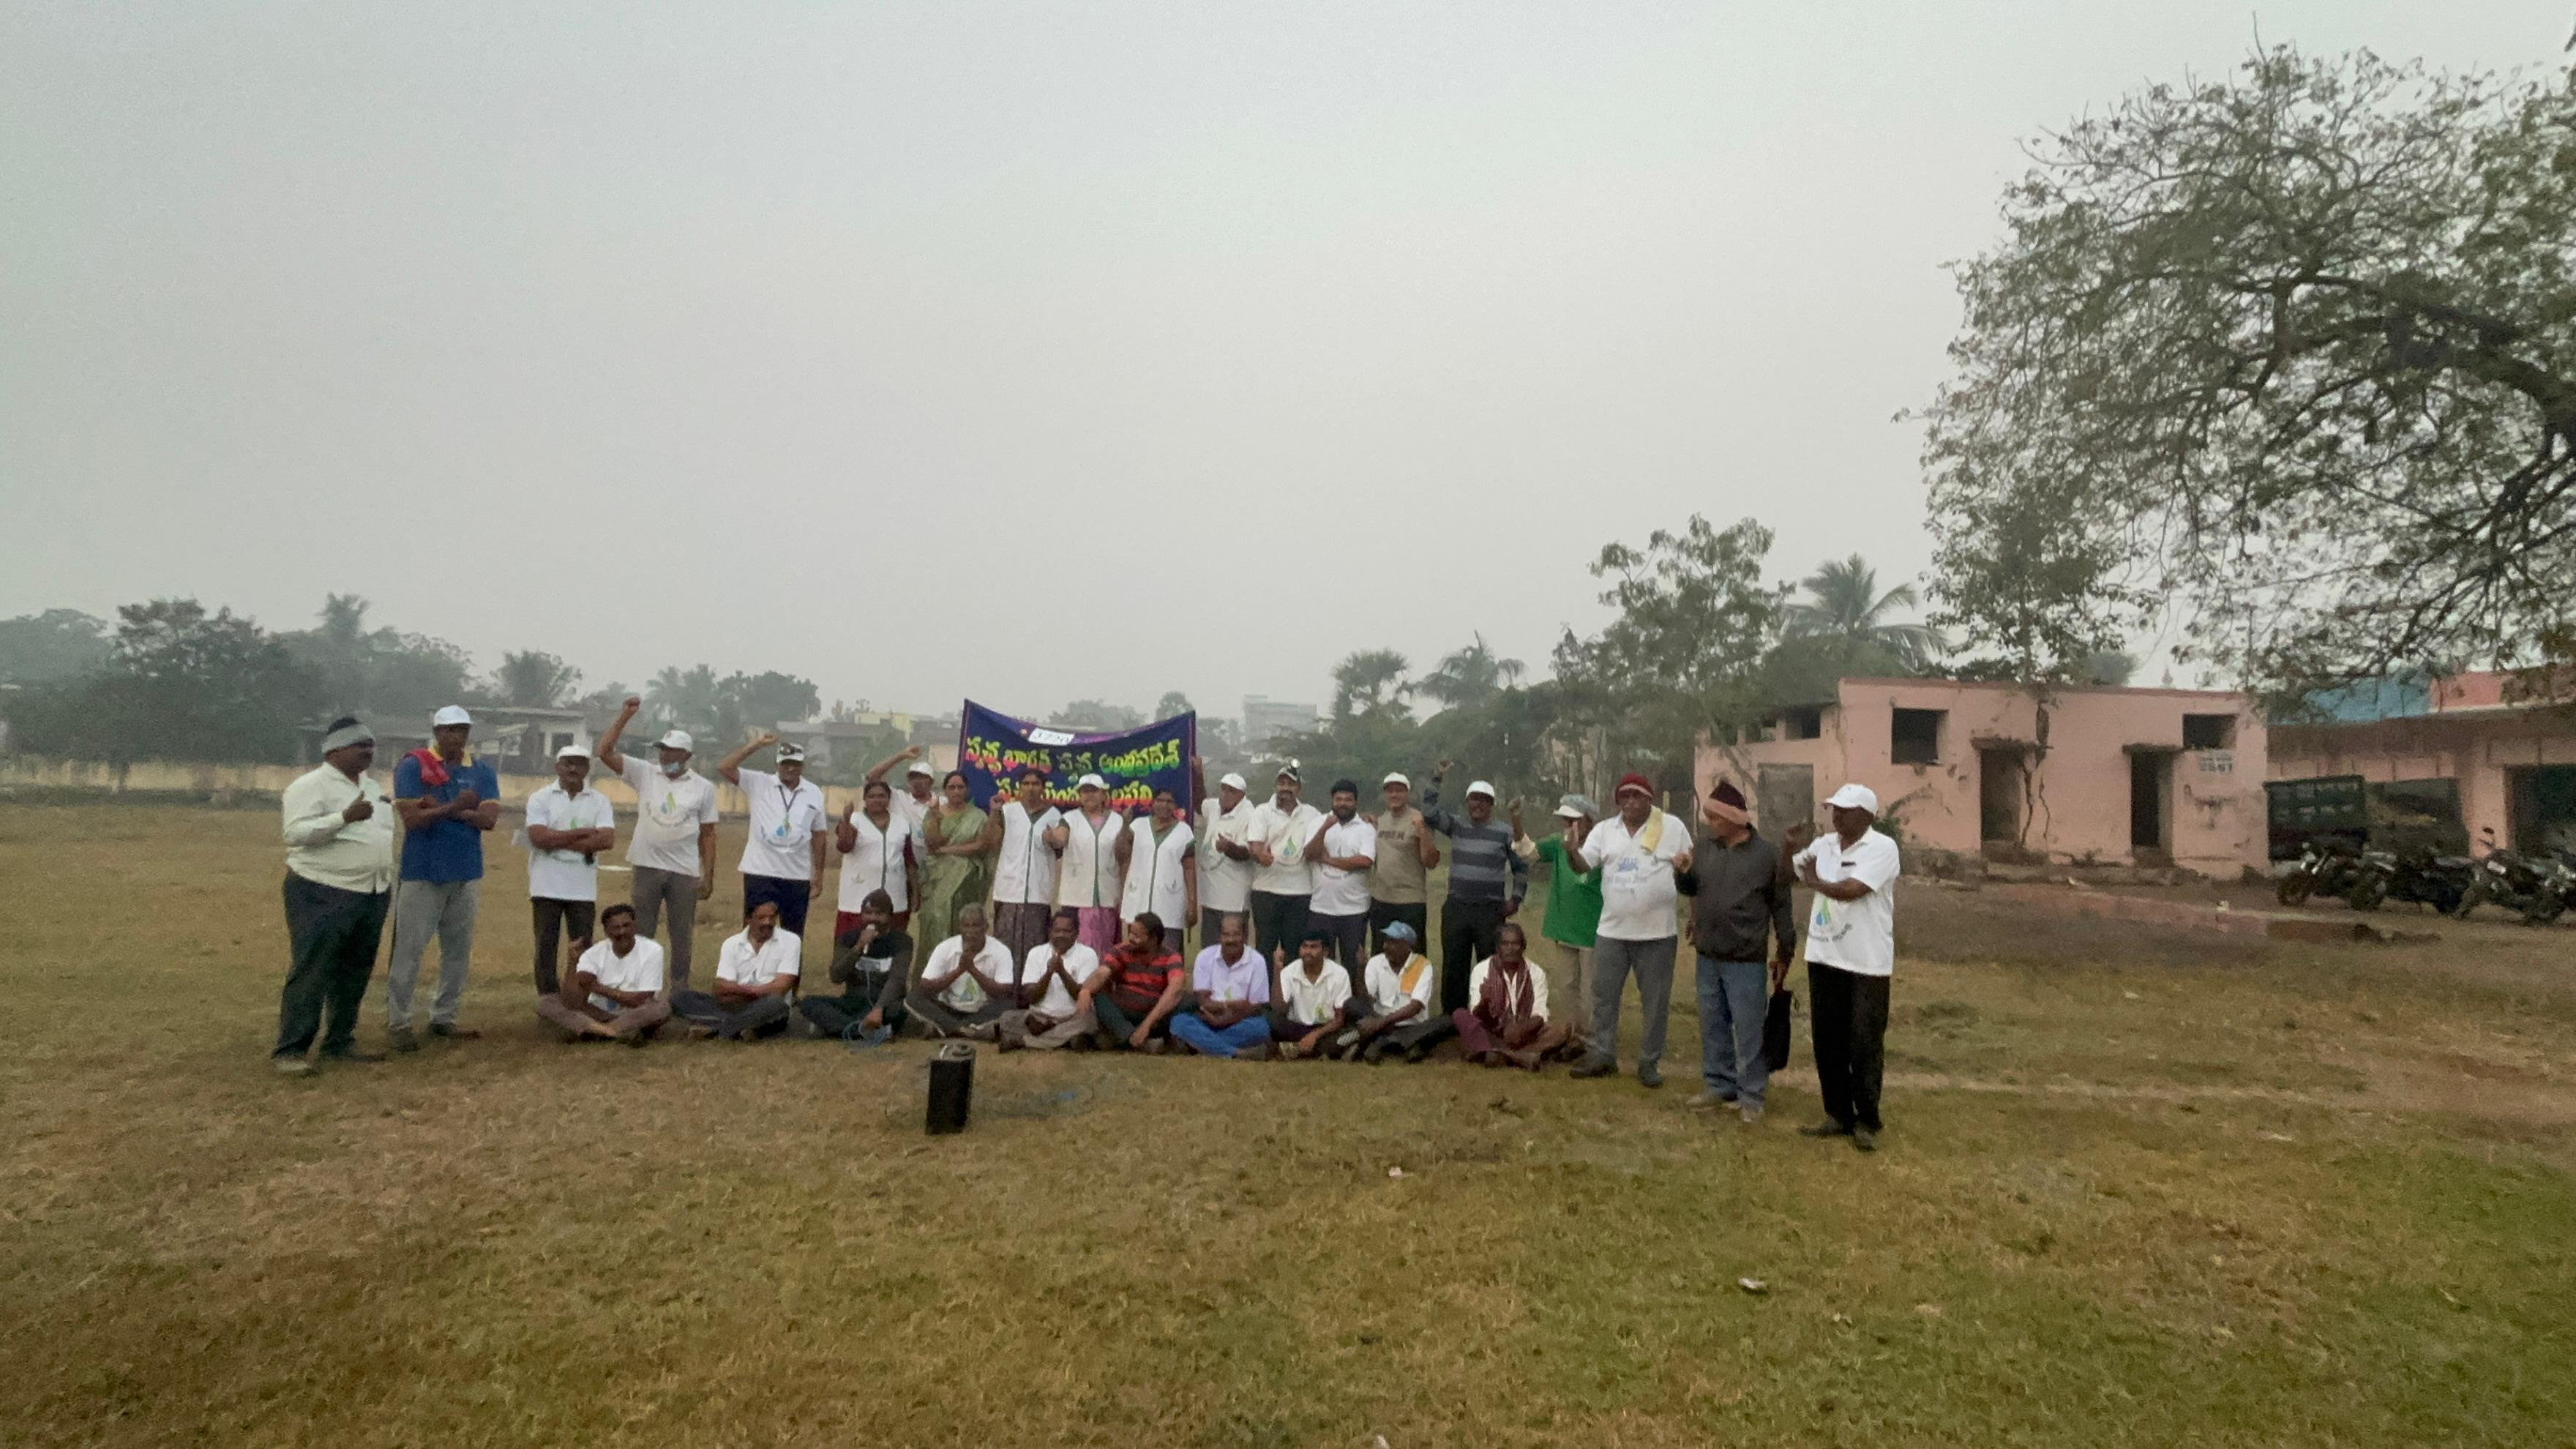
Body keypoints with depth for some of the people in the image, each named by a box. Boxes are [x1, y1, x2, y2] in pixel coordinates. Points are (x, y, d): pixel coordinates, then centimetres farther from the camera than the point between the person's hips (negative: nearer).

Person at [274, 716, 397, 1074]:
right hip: (323, 896, -8)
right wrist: (345, 817, -30)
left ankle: (340, 1042, 21)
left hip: (373, 896, 8)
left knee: (354, 973, 12)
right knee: (311, 973, -6)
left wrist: (387, 888, 20)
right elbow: (295, 833, -20)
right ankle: (290, 1050, 0)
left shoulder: (373, 787, 16)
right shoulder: (310, 786, -9)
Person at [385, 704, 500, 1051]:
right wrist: (455, 807, -25)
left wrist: (442, 810, -13)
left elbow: (489, 818, -6)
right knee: (408, 949, -2)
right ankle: (397, 1022, 6)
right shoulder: (412, 766, -4)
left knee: (459, 950, 10)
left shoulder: (482, 771, 7)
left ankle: (444, 1018, 20)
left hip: (467, 875, 4)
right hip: (421, 874, -4)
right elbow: (413, 818, -14)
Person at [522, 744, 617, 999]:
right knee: (546, 945, 4)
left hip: (583, 889, 1)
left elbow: (607, 840, -10)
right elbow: (538, 837, -14)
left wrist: (557, 841, -12)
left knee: (583, 947, 6)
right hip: (547, 887, -1)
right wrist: (583, 833, -12)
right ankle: (547, 999, 12)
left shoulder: (600, 802, 5)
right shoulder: (540, 798, 1)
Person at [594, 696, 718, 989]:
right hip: (647, 866, 1)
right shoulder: (644, 774, 2)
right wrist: (625, 716, -14)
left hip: (685, 871, 0)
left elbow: (707, 834, 3)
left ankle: (680, 991, 18)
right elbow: (605, 752, -8)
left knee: (683, 935, 7)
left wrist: (709, 875, 0)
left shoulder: (703, 787, 0)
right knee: (642, 932, 9)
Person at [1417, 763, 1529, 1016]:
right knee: (1453, 966, 8)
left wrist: (1515, 899, 0)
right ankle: (1451, 1017, 19)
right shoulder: (1456, 826, 6)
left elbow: (1522, 867, 6)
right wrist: (1436, 779, -10)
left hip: (1491, 910, -2)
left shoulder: (1505, 832, -1)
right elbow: (1429, 813, -6)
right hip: (1456, 908, 3)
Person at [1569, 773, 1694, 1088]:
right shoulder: (1604, 830, 4)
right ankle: (1603, 1055, 21)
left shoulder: (1673, 827, -2)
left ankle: (1650, 1062, 19)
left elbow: (1693, 872, 5)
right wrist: (1571, 850, -23)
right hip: (1612, 932, 2)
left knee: (1655, 1002, 7)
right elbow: (1583, 866, -3)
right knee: (1604, 996, 9)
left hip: (1657, 933, -2)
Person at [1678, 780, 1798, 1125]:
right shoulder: (1703, 848, 4)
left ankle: (1750, 1096, 10)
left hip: (1746, 961, -5)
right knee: (1713, 1026, 14)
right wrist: (1682, 873, -7)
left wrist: (1784, 953, -1)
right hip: (1708, 957, 5)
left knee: (1748, 1031, 0)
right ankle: (1719, 1085, 26)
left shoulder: (1767, 854, -9)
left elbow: (1781, 906, -3)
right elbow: (1690, 889, 16)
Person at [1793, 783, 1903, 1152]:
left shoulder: (1883, 848, -13)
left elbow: (1851, 890, -22)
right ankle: (1839, 1115, 24)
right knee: (1828, 1042, 12)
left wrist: (1816, 882, -6)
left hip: (1866, 964, -6)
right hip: (1824, 959, 6)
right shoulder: (1823, 844, 7)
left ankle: (1867, 1121, 16)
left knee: (1865, 1046, 2)